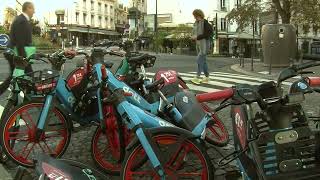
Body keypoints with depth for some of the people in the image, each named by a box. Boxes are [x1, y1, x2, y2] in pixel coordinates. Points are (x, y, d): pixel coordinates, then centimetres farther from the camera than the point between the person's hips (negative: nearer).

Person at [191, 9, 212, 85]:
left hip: (204, 43, -9)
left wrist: (197, 37, -19)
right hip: (198, 43, 9)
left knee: (199, 59, -14)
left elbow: (207, 34, -18)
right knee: (203, 61, 12)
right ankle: (206, 77, 20)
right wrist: (193, 37, 2)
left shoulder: (205, 23, -13)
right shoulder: (196, 23, 11)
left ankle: (198, 77, -15)